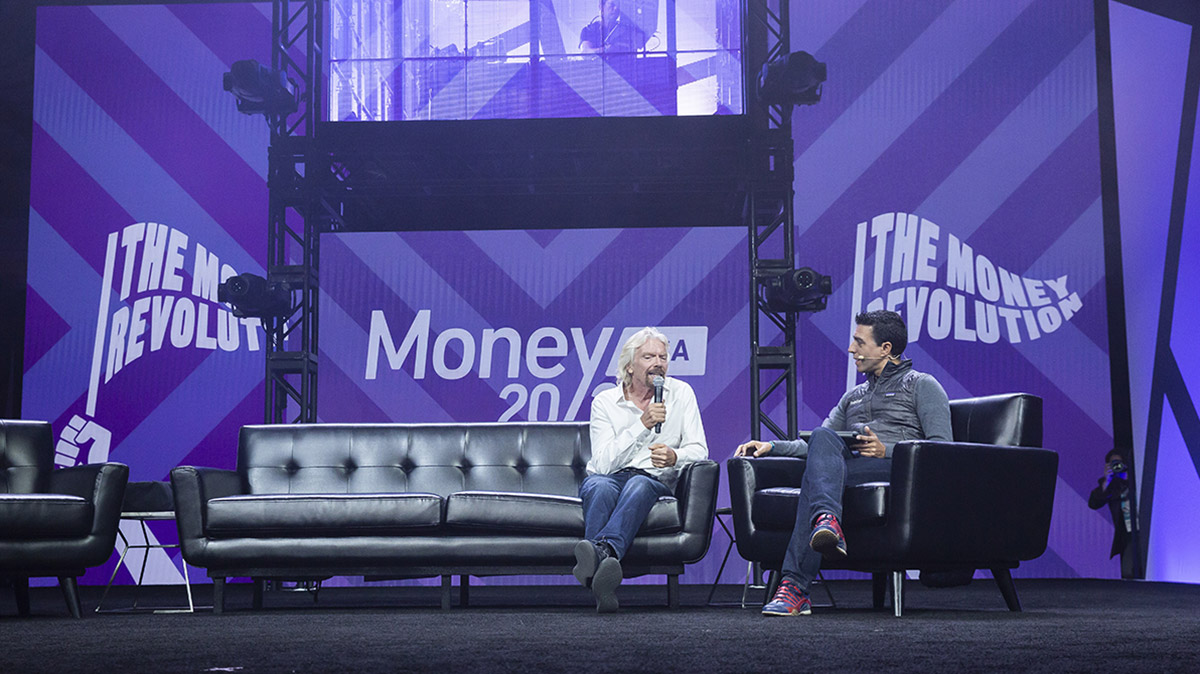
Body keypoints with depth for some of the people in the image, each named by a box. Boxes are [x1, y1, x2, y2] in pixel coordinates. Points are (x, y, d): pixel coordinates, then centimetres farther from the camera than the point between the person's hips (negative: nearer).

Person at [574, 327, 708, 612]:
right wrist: (643, 424, -19)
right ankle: (602, 588, -59)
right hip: (608, 479, 0)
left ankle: (600, 550, -65)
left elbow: (698, 449, -1)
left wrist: (674, 457, -25)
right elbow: (604, 463, -11)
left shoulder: (681, 393, 7)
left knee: (639, 485, -37)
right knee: (601, 486, -37)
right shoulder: (605, 401, 2)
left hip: (654, 482, 0)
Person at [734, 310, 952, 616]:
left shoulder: (922, 385, 16)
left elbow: (942, 447, 2)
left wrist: (887, 450, -12)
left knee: (815, 474, -34)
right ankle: (828, 521, -60)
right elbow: (813, 444, 31)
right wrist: (772, 446, 12)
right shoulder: (853, 396, 38)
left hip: (897, 468, -5)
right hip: (847, 468, 5)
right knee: (822, 439, -33)